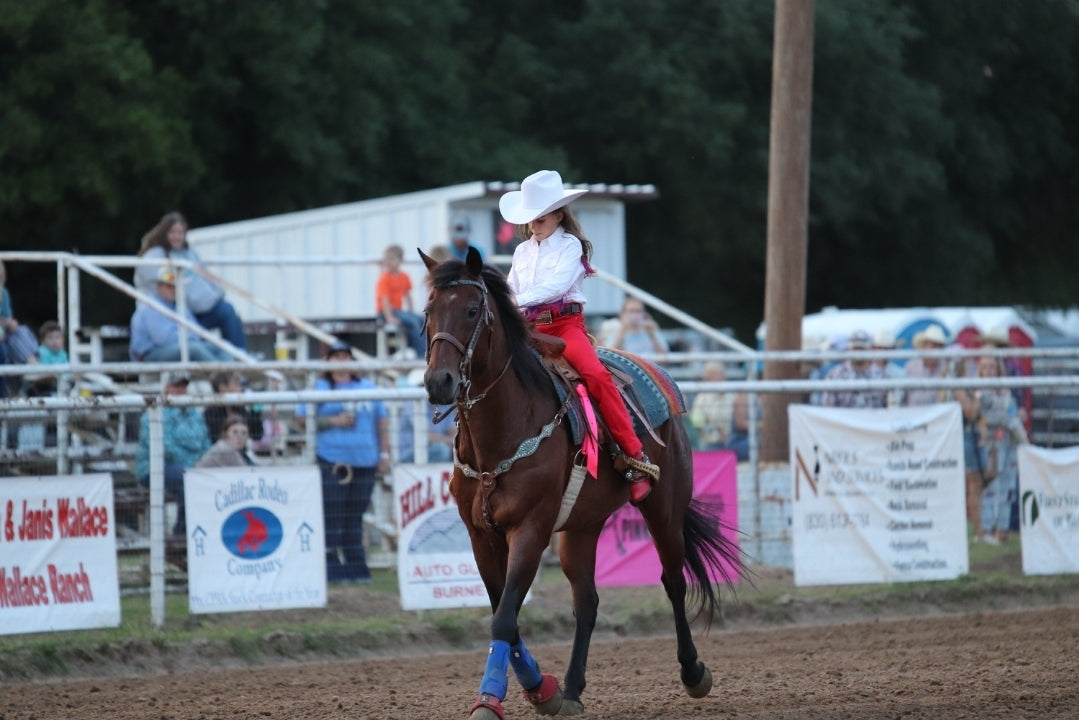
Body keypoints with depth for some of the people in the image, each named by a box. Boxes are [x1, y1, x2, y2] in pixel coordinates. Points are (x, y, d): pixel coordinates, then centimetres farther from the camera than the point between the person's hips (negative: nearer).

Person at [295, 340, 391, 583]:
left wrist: (384, 454, 10)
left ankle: (356, 567, 10)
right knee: (332, 515, -9)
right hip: (332, 461, -4)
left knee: (355, 516, 7)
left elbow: (382, 421, 18)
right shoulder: (319, 388, 4)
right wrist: (333, 421, -12)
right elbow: (302, 419, -2)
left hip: (364, 462, 4)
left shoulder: (367, 387, 16)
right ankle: (333, 569, -8)